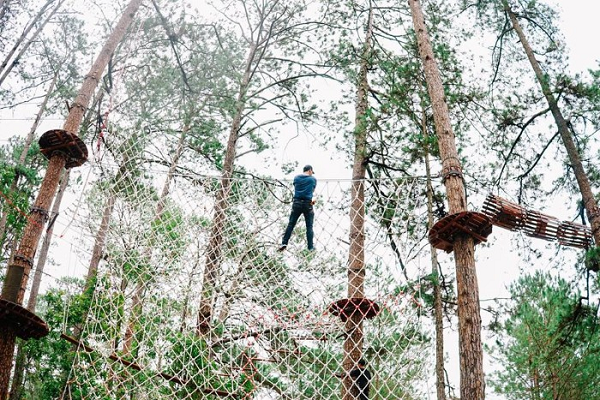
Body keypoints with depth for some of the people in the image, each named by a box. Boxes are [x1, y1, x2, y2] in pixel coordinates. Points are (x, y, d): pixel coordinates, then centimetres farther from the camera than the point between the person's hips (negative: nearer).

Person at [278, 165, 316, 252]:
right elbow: (312, 191, 14)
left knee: (291, 224, 6)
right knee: (309, 226, 5)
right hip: (307, 204, -2)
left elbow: (296, 189, 15)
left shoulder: (296, 178, 11)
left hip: (297, 203, 2)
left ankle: (284, 243, -1)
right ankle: (311, 247, 7)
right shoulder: (313, 179, 4)